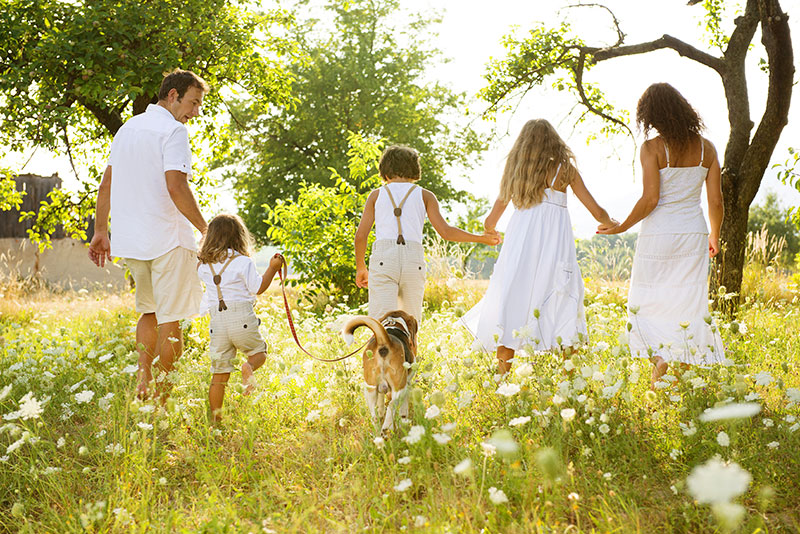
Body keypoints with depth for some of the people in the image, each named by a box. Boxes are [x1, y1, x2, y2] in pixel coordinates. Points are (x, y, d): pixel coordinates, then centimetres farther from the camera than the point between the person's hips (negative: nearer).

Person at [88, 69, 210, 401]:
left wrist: (100, 231, 19)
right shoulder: (173, 130, -10)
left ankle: (142, 382, 16)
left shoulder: (128, 127, 15)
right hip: (167, 238, -8)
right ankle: (163, 397, 0)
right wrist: (206, 228, -12)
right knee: (170, 318, -2)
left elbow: (106, 184, 16)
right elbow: (175, 187, -21)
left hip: (129, 238, 8)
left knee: (149, 310, 21)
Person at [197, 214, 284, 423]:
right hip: (242, 318, -3)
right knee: (259, 351, 21)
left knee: (219, 373, 8)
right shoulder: (243, 262, -4)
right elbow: (257, 288, -1)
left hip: (217, 320, 3)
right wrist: (272, 268, 8)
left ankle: (215, 419, 7)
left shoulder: (203, 265, 8)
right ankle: (249, 367, -14)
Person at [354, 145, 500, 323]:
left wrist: (360, 268, 24)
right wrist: (482, 238, 13)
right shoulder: (424, 195, 15)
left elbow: (361, 235, 10)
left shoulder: (377, 194, 16)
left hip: (383, 261, -1)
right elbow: (445, 231, 3)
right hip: (414, 261, 1)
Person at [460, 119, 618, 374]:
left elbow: (491, 221, 22)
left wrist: (490, 230, 45)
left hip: (519, 239, 3)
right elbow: (597, 212, 11)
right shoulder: (564, 168, 9)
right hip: (554, 238, -2)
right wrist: (609, 223, 33)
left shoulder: (516, 170, 16)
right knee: (562, 305, -3)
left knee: (511, 300, 7)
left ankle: (503, 373, 8)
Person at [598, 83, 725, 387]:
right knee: (688, 305, 9)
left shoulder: (652, 148, -9)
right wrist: (714, 237, 19)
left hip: (658, 235, -4)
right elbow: (715, 201, 3)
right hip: (693, 234, 4)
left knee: (646, 304, 9)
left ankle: (658, 356, -14)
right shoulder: (706, 148, 4)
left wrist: (622, 227, -1)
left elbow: (650, 199, -16)